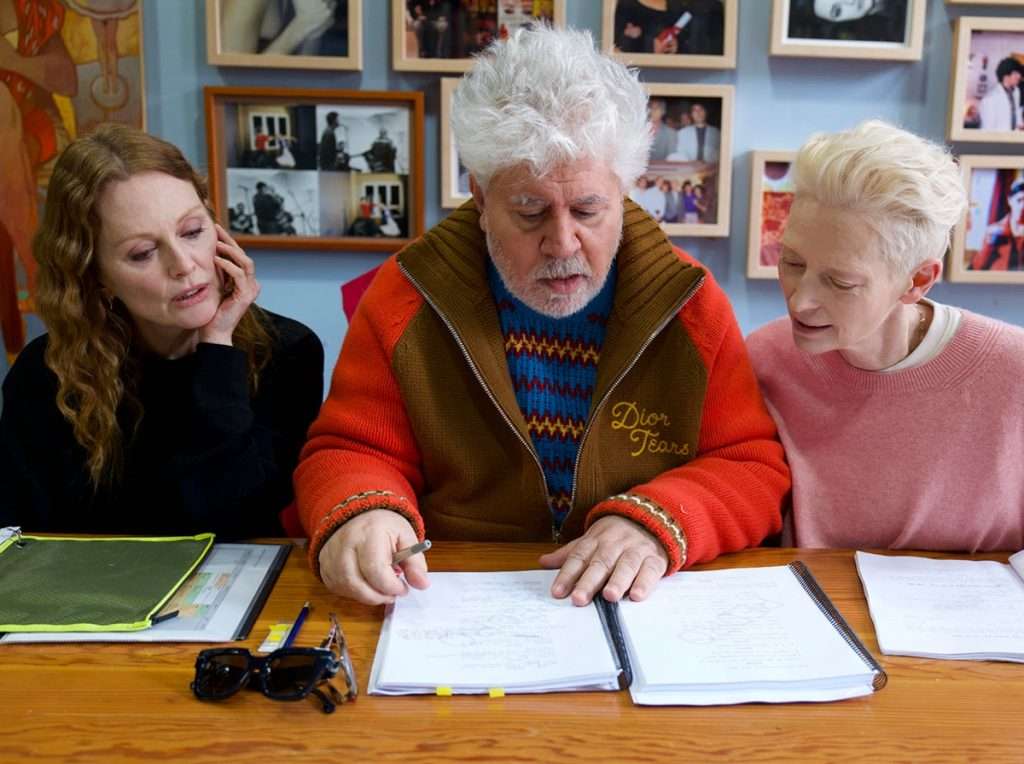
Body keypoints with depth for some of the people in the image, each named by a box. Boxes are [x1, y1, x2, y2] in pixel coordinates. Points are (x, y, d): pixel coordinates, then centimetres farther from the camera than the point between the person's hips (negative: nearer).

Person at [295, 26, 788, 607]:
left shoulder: (690, 303, -2)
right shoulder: (407, 297, -3)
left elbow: (755, 466, 1)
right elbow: (351, 453, 1)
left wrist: (657, 521, -18)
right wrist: (363, 514, -22)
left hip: (643, 616, 1)